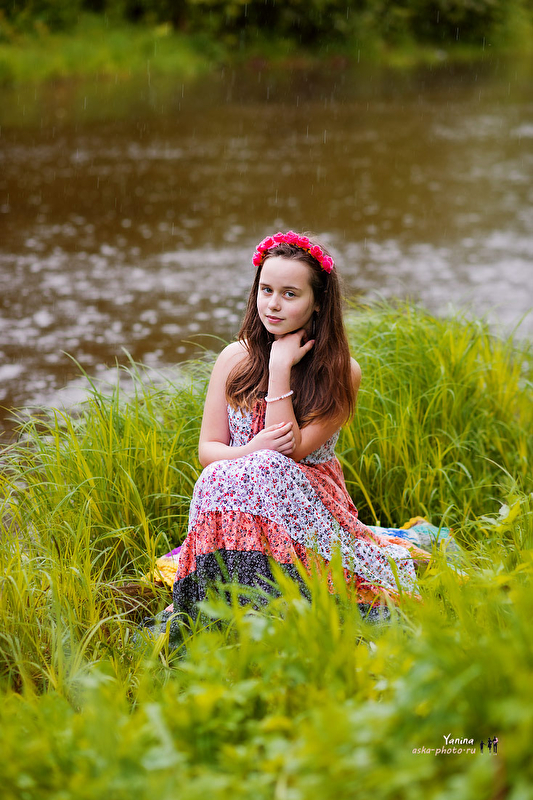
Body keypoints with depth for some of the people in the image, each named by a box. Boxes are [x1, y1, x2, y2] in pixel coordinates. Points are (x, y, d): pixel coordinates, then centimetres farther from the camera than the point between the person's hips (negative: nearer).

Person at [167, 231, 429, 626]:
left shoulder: (341, 372, -3)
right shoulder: (235, 359, 6)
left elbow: (292, 450, -14)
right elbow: (207, 449, 5)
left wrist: (280, 369, -13)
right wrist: (252, 450, -18)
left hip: (309, 500, -2)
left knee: (266, 470, -34)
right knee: (220, 477, -32)